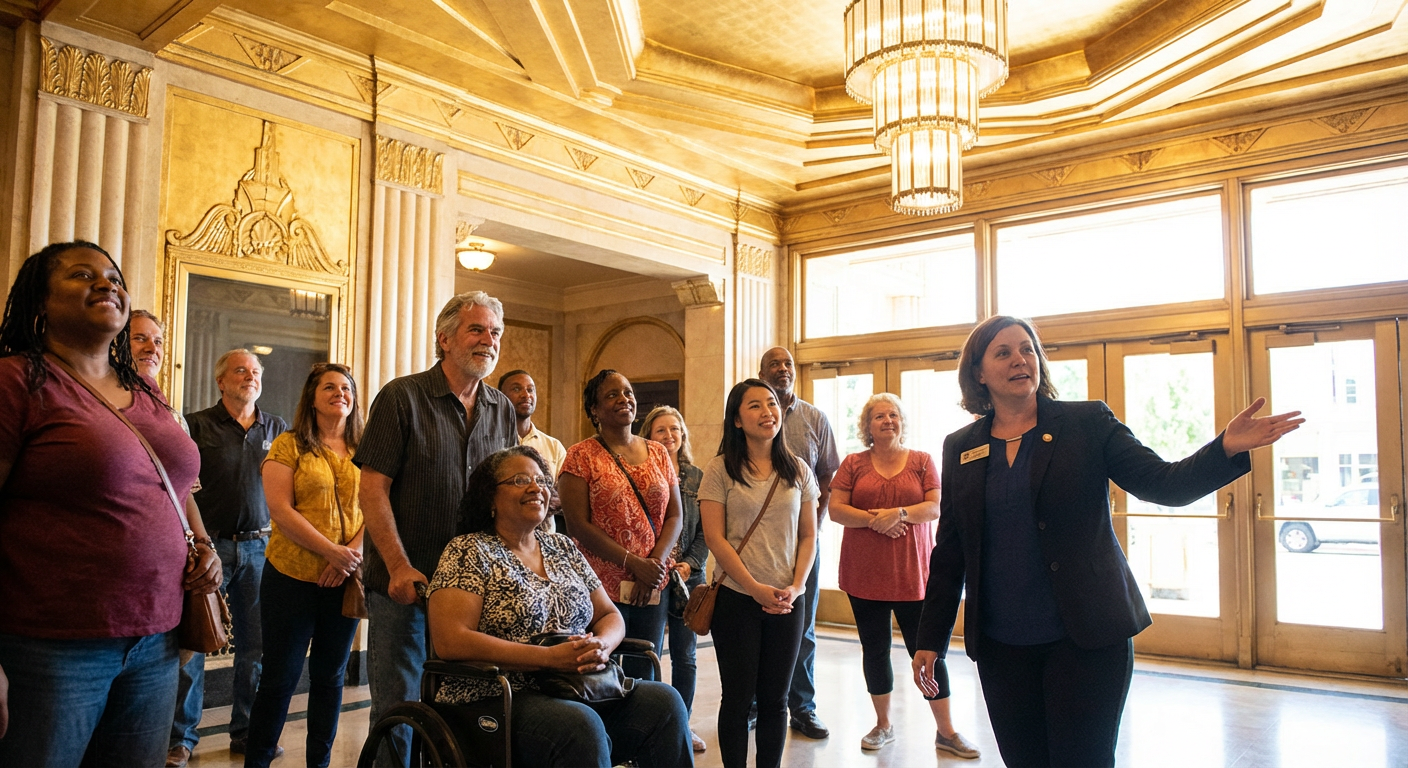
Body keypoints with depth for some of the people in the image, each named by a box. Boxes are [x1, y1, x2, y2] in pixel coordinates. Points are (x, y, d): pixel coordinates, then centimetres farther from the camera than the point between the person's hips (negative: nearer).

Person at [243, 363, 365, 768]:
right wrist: (332, 551, -17)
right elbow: (280, 510, -10)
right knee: (281, 676, 3)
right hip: (293, 576, -3)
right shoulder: (288, 446, -2)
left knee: (330, 674, 12)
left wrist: (353, 554, -12)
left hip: (347, 579, 3)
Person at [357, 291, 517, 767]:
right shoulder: (402, 397, -6)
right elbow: (372, 489, -10)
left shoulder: (502, 411, 9)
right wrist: (400, 567, -17)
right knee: (397, 708, 5)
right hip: (404, 583, -4)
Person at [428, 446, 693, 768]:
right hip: (498, 701, -6)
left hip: (580, 694, 6)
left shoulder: (562, 547, 16)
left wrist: (599, 646, -9)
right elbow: (450, 641, -15)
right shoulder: (469, 551, -3)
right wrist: (550, 657, -21)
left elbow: (610, 616, 17)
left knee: (664, 701, -16)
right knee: (580, 726, -34)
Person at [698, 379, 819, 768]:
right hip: (736, 599, -3)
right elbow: (715, 538, -8)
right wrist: (757, 588, -13)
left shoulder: (798, 470, 6)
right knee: (738, 698, 5)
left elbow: (808, 536, 8)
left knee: (775, 699, 10)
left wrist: (796, 586, -6)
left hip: (786, 601, 3)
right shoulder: (720, 470, -4)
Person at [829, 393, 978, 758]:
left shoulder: (922, 461, 5)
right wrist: (873, 519, -17)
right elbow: (835, 509, -2)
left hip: (913, 572, -1)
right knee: (874, 648, 9)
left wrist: (899, 513, -19)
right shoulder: (853, 464, 5)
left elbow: (936, 508, -3)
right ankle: (883, 725, 25)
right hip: (865, 573, 1)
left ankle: (946, 731, 13)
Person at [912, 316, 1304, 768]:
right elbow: (949, 552, 8)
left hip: (1087, 637, -2)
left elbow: (1165, 485, -7)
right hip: (1001, 646, 2)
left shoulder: (1087, 423, 0)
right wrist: (931, 639, 6)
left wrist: (1227, 448, -26)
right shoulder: (959, 448, 6)